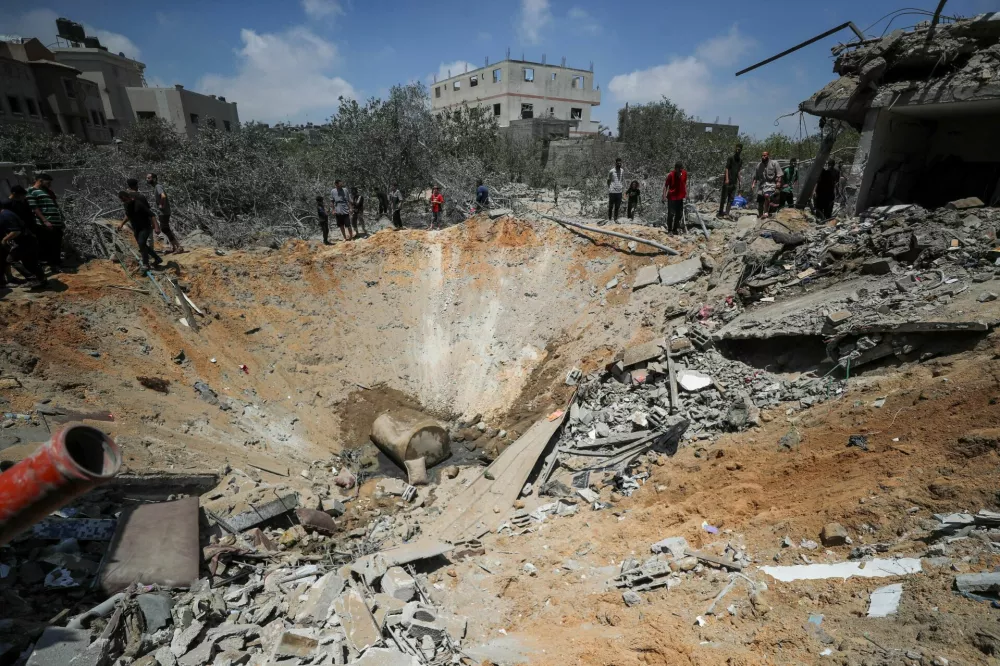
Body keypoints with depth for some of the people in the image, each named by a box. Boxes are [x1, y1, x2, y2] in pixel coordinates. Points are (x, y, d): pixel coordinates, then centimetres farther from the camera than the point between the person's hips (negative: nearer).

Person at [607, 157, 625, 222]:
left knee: (617, 206, 9)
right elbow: (608, 180, 4)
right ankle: (609, 219, 12)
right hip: (612, 191, -4)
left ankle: (616, 219, 17)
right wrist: (609, 188, -1)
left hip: (619, 191, 4)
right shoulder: (611, 171, -4)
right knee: (611, 206, 3)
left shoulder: (622, 171, 7)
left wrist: (623, 185, 5)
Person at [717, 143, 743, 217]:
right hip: (728, 180, -6)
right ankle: (721, 213, 1)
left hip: (734, 181, 6)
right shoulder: (731, 157, -5)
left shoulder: (741, 159, 14)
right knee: (724, 197, -3)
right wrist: (727, 179, -20)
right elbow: (727, 168, -10)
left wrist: (739, 181, 15)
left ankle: (727, 213, 2)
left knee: (731, 198, 2)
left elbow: (738, 171, 19)